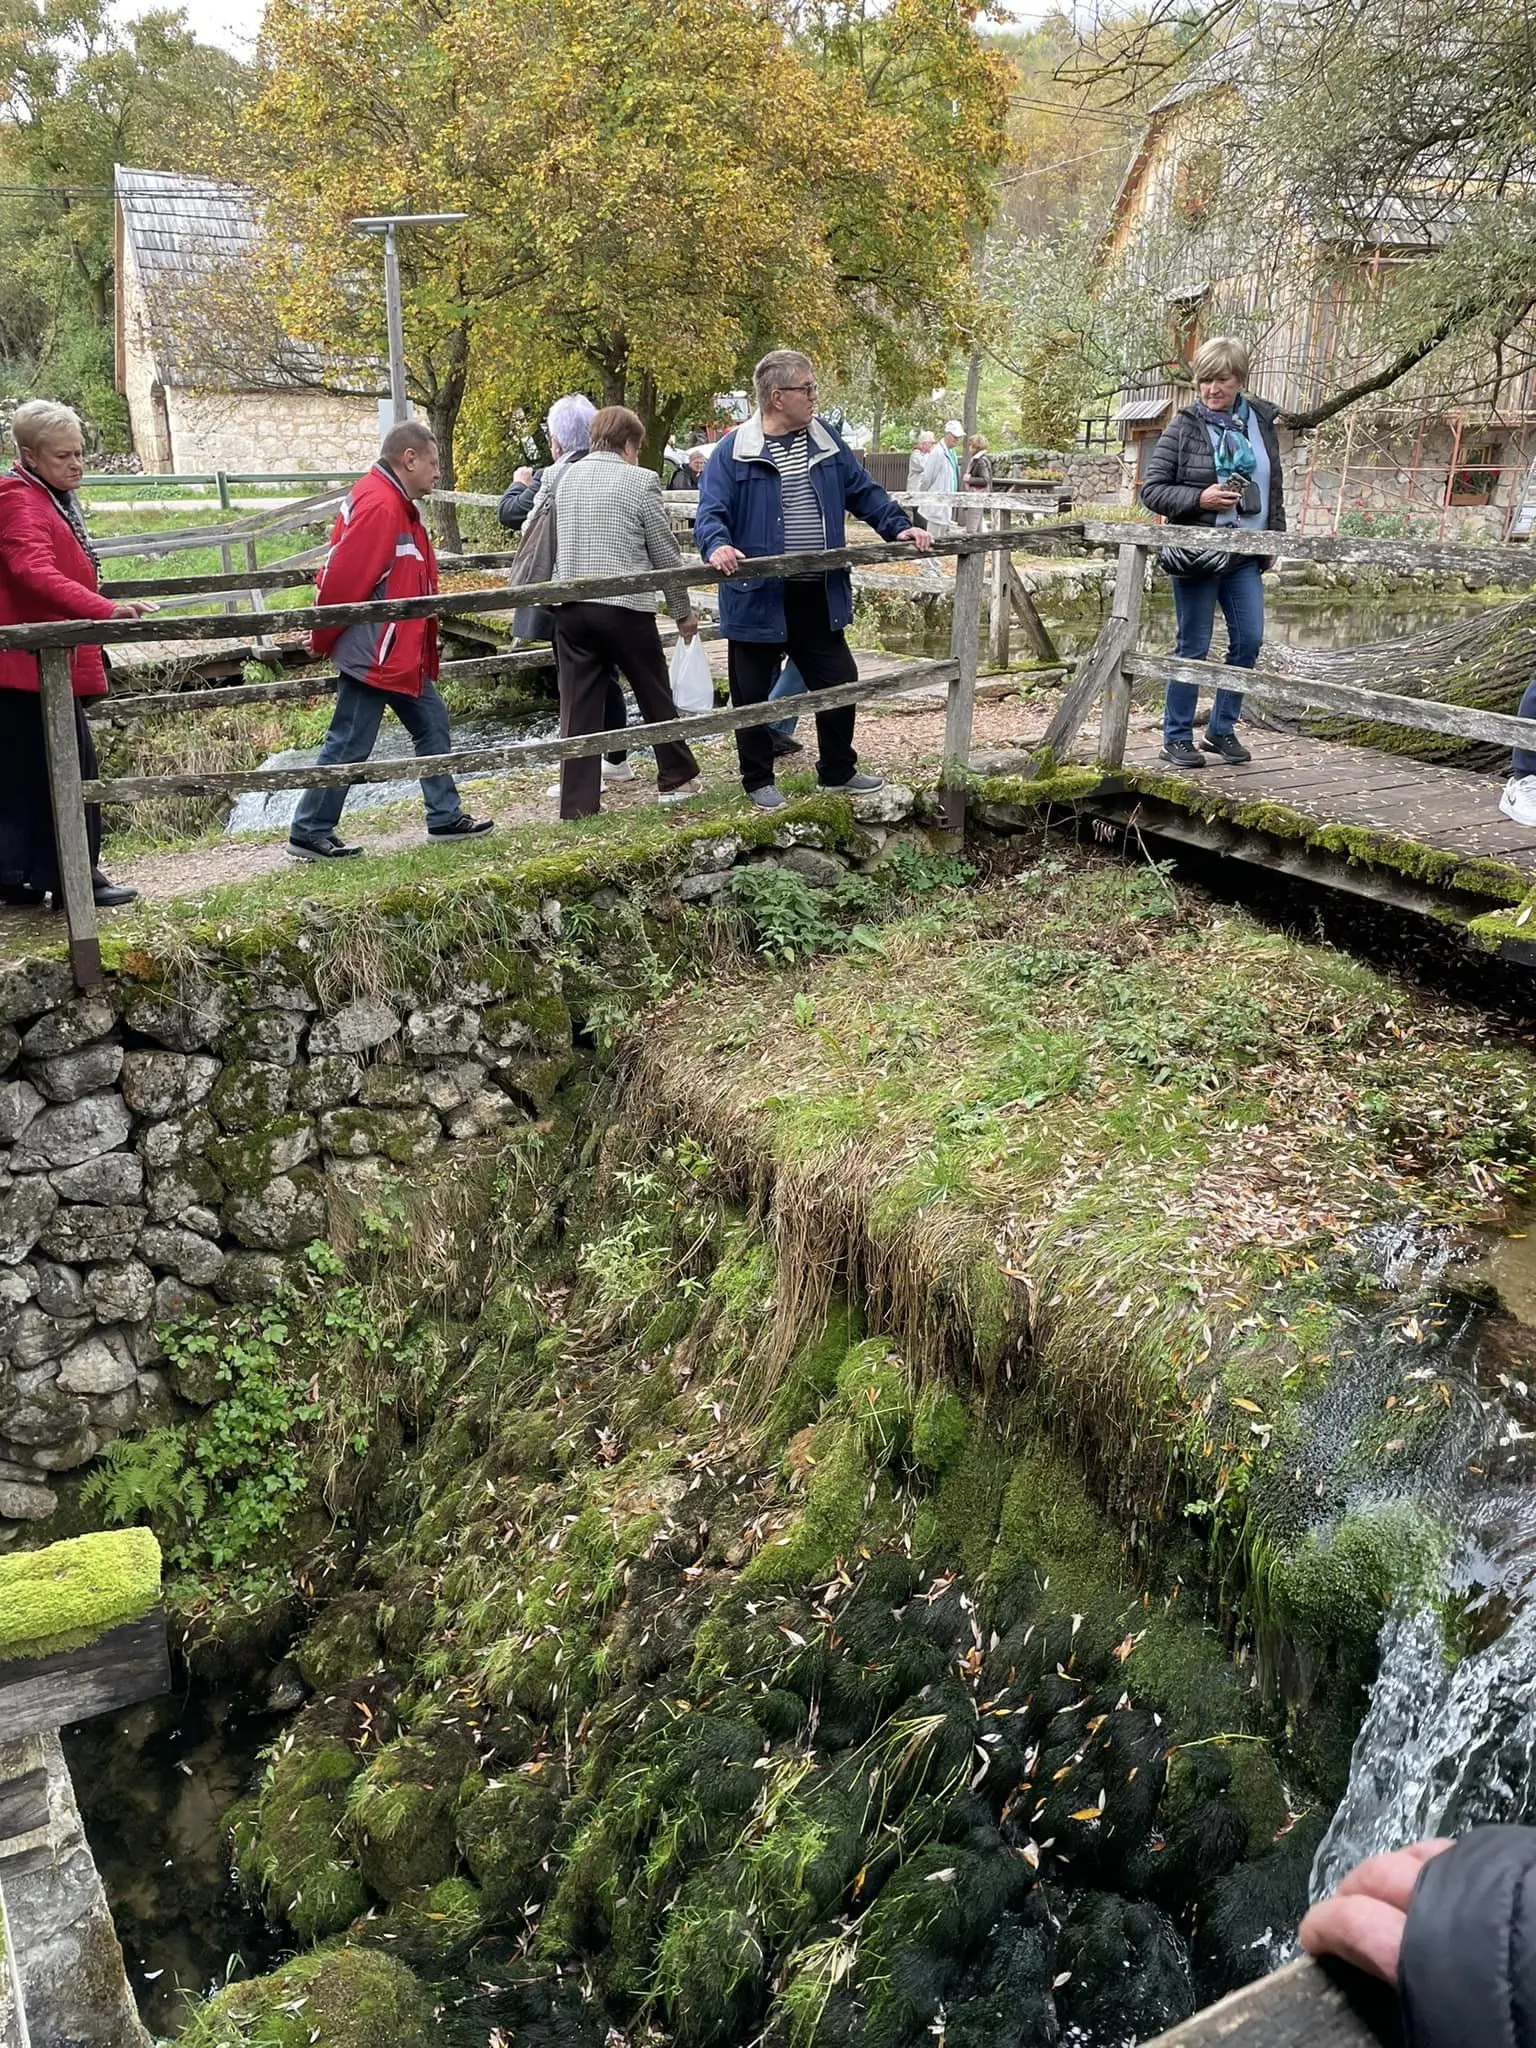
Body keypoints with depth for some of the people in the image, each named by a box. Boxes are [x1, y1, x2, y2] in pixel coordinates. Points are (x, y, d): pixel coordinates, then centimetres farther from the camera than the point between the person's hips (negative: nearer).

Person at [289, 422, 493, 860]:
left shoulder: (396, 504, 14)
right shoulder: (378, 505, -19)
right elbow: (343, 578, -22)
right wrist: (323, 641, -12)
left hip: (401, 653, 11)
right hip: (375, 653, -11)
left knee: (433, 726, 14)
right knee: (350, 744, -3)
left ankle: (445, 818, 22)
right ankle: (309, 834, 7)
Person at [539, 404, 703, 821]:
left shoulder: (561, 477, 9)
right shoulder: (640, 481, -4)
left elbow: (548, 544, 15)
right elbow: (666, 554, 0)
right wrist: (683, 611, 10)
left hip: (569, 607, 4)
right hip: (625, 607, -4)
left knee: (578, 707, 5)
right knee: (655, 696, 14)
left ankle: (577, 804, 4)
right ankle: (675, 778, 27)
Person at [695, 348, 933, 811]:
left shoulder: (824, 441, 9)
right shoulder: (735, 451, -8)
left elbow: (863, 491, 15)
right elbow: (710, 511, -14)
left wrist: (898, 526, 5)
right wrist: (717, 545, -34)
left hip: (818, 595, 5)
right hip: (759, 597, -5)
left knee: (838, 681, 12)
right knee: (752, 693, 6)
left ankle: (837, 770, 30)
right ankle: (758, 781, 22)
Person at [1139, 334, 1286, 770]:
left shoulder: (1261, 422, 10)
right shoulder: (1184, 427, -5)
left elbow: (1274, 484, 20)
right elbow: (1151, 490, -6)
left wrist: (1275, 531, 13)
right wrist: (1199, 499, -18)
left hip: (1246, 556, 5)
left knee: (1249, 640, 2)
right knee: (1193, 647, -1)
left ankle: (1221, 730, 15)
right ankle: (1177, 737, 10)